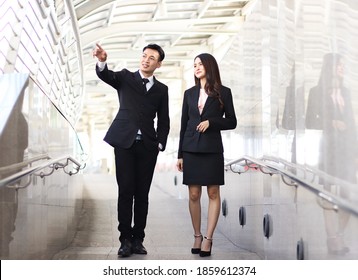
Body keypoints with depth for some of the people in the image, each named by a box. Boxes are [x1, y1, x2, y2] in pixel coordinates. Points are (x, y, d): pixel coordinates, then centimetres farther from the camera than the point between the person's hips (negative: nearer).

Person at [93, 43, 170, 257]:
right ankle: (126, 240, 0)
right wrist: (102, 62, -33)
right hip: (125, 143, -2)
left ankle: (138, 239, 9)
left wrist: (160, 144, 3)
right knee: (126, 192, -4)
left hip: (148, 146, 2)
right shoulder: (126, 77, 9)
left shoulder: (161, 89, 14)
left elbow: (163, 121, 15)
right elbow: (106, 76, -11)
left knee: (142, 194, 3)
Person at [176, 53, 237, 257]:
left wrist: (211, 122, -15)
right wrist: (180, 154, 8)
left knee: (213, 194, -2)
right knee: (194, 195, 3)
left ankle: (208, 239, 2)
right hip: (191, 149, 3)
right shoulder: (190, 93, 10)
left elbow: (232, 122, 2)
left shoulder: (223, 93, 1)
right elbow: (184, 124, 11)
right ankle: (197, 236, 14)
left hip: (212, 149, -3)